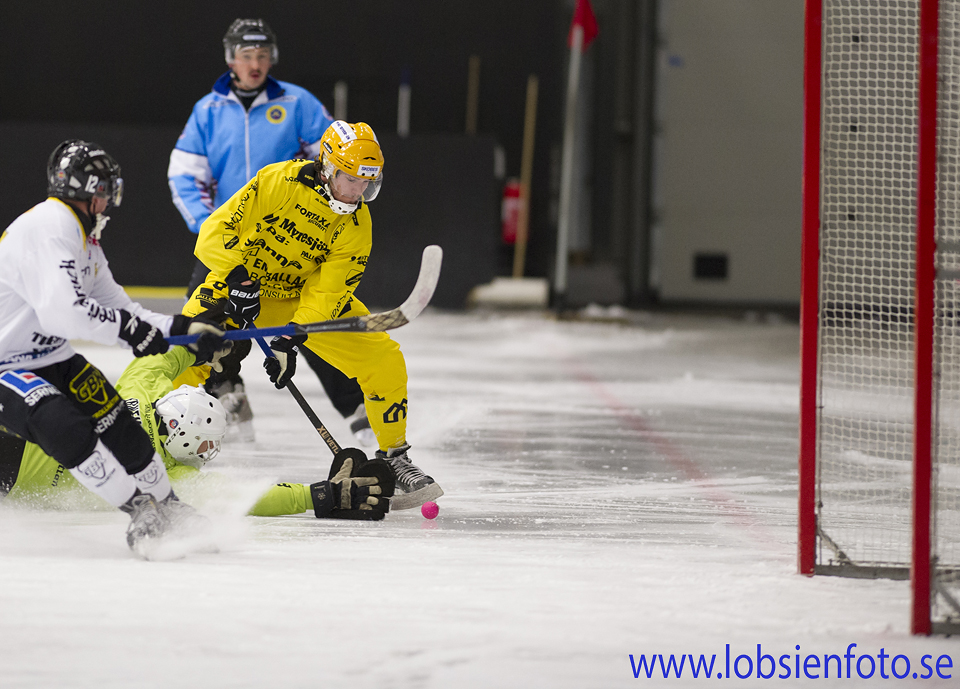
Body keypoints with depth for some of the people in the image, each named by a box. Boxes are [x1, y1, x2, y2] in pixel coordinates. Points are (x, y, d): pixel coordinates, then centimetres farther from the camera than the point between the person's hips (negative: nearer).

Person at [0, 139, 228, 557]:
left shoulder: (84, 240, 12)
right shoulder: (46, 229, -23)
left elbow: (116, 311, 14)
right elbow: (59, 312, -35)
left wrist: (183, 329, 2)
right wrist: (124, 325, -24)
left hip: (50, 359, 10)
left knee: (114, 421, -2)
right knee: (66, 429, -29)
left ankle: (170, 511, 8)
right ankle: (142, 510, -25)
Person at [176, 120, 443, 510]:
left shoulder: (356, 226, -13)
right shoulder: (278, 182, -23)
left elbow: (326, 294, -19)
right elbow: (216, 233, -21)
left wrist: (291, 341, -30)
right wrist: (238, 281, -34)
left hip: (305, 299, 3)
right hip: (239, 283, -3)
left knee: (383, 359, -10)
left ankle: (394, 457, 7)